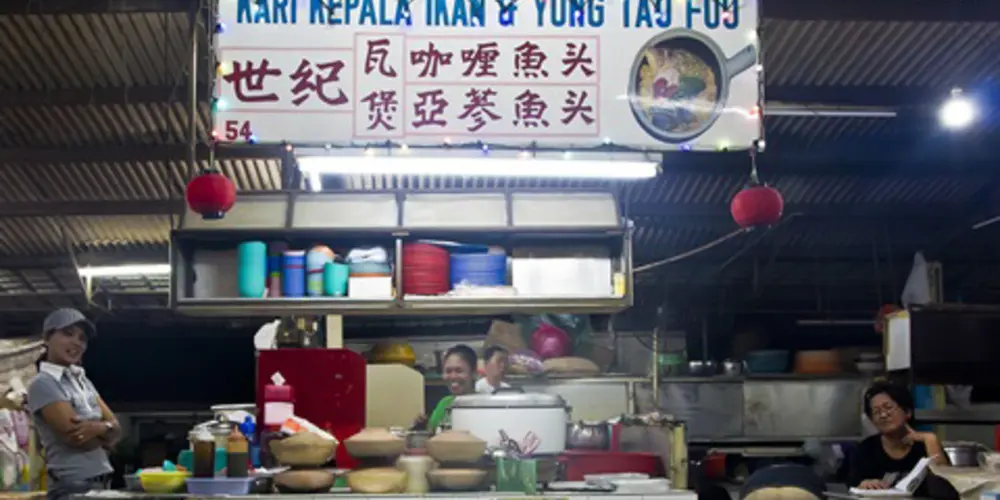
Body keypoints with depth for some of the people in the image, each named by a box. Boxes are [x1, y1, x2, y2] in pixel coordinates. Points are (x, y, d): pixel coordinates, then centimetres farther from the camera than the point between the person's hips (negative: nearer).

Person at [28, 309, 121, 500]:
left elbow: (116, 429, 7)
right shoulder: (43, 384, -9)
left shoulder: (83, 380, 16)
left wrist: (99, 428, -15)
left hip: (100, 485, 9)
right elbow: (76, 437, -17)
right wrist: (105, 433, 2)